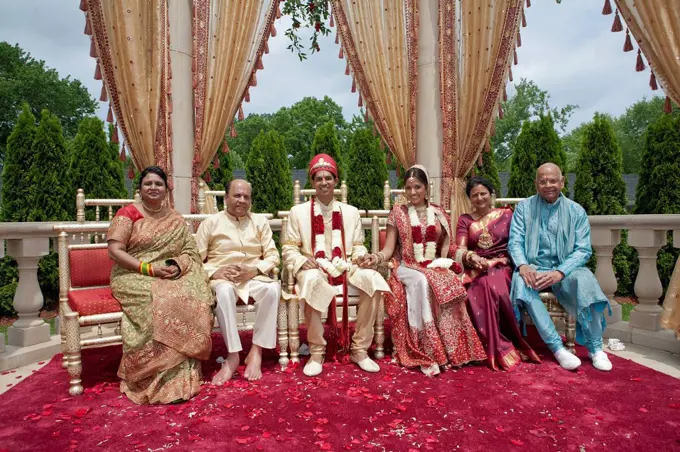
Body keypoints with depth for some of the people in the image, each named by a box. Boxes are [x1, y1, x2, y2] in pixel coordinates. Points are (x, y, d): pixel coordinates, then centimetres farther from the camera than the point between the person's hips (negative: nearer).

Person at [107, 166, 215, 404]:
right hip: (134, 276, -3)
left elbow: (190, 251, 9)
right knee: (159, 302, -35)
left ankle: (183, 375, -19)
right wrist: (149, 269, -17)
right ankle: (159, 378, -22)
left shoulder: (175, 218, 14)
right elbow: (115, 251, -7)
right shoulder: (128, 213, 3)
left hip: (173, 276, 3)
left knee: (194, 298, -28)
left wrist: (178, 265, -14)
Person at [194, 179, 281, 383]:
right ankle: (233, 355, -28)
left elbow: (273, 255, 6)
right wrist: (214, 272, -15)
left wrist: (254, 270, -13)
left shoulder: (260, 221, 13)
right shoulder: (210, 222, 8)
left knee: (273, 288, -32)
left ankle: (256, 352, -22)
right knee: (224, 291, -38)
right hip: (222, 279, -1)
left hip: (254, 277, 2)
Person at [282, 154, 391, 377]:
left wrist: (361, 256, -9)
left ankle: (360, 349, -13)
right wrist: (303, 262, -17)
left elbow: (358, 245, 15)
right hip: (313, 270, -2)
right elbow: (289, 250, 4)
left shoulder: (350, 212, 16)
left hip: (345, 267, 3)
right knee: (312, 282, -39)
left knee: (374, 280, -28)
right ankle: (316, 352, -20)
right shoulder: (298, 212, 7)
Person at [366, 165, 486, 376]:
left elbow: (448, 247, 14)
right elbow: (389, 249, 0)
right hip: (407, 268, -2)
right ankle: (424, 351, -32)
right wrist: (377, 257, -21)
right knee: (421, 281, -37)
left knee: (450, 284, -32)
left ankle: (451, 349, -23)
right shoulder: (397, 212, 4)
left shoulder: (439, 214, 12)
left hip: (436, 267, 2)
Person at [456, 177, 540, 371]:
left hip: (502, 266, 0)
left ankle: (501, 346, -18)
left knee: (495, 288, -35)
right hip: (476, 270, 1)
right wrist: (472, 257, -21)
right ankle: (501, 349, -24)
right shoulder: (465, 220, 15)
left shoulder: (506, 214, 13)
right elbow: (461, 249, 1)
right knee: (482, 289, -34)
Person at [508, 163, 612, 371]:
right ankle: (557, 347, -30)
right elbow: (515, 242, -1)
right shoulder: (524, 207, 7)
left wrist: (560, 272, -20)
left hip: (564, 269, 0)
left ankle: (595, 348, -16)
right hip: (533, 268, 0)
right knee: (521, 281, -34)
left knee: (585, 279, -32)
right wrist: (522, 265, -23)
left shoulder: (576, 211, 6)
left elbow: (583, 250, -2)